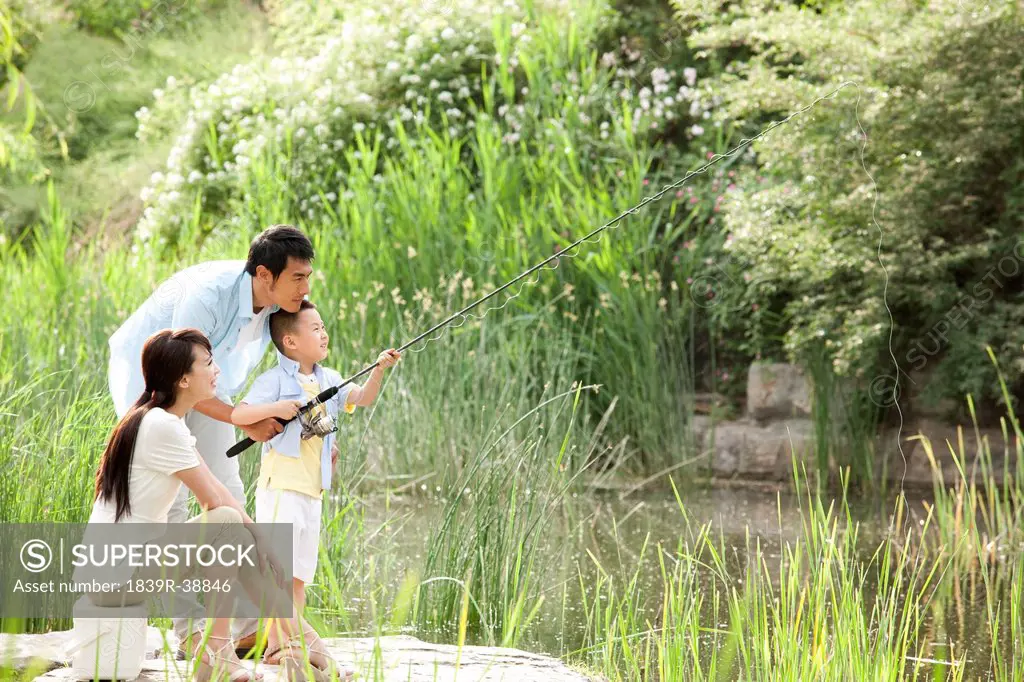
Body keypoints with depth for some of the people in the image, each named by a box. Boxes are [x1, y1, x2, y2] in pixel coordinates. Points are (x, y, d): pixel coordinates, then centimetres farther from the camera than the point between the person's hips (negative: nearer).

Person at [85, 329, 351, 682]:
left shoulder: (166, 421, 13)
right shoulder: (162, 426, -18)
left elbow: (218, 489, 11)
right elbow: (213, 501, -13)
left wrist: (259, 535, 1)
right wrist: (256, 532, 2)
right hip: (114, 573, -10)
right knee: (226, 523, -21)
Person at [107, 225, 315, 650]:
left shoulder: (277, 303, -14)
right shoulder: (206, 295, -36)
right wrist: (245, 422, -30)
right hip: (148, 377, -7)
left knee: (228, 497, 1)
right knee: (168, 499, -13)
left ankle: (246, 628, 3)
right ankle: (190, 634, -10)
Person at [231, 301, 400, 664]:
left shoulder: (329, 380, 12)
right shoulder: (275, 380, -9)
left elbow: (362, 398, 2)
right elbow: (237, 415, -14)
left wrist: (378, 370, -12)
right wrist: (274, 408, -27)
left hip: (312, 490, 8)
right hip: (280, 485, -8)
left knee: (299, 573, 11)